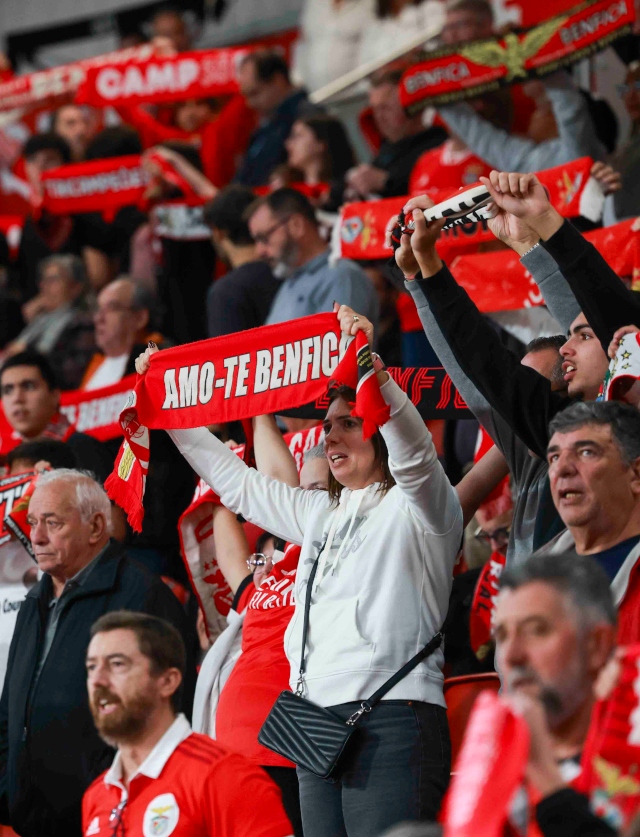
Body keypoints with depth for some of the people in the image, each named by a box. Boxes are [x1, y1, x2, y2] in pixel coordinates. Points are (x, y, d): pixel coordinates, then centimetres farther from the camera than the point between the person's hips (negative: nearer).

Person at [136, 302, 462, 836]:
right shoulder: (322, 513, 24)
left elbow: (414, 450, -19)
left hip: (391, 718, -8)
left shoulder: (417, 506, 2)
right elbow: (237, 483, 32)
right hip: (318, 726, 8)